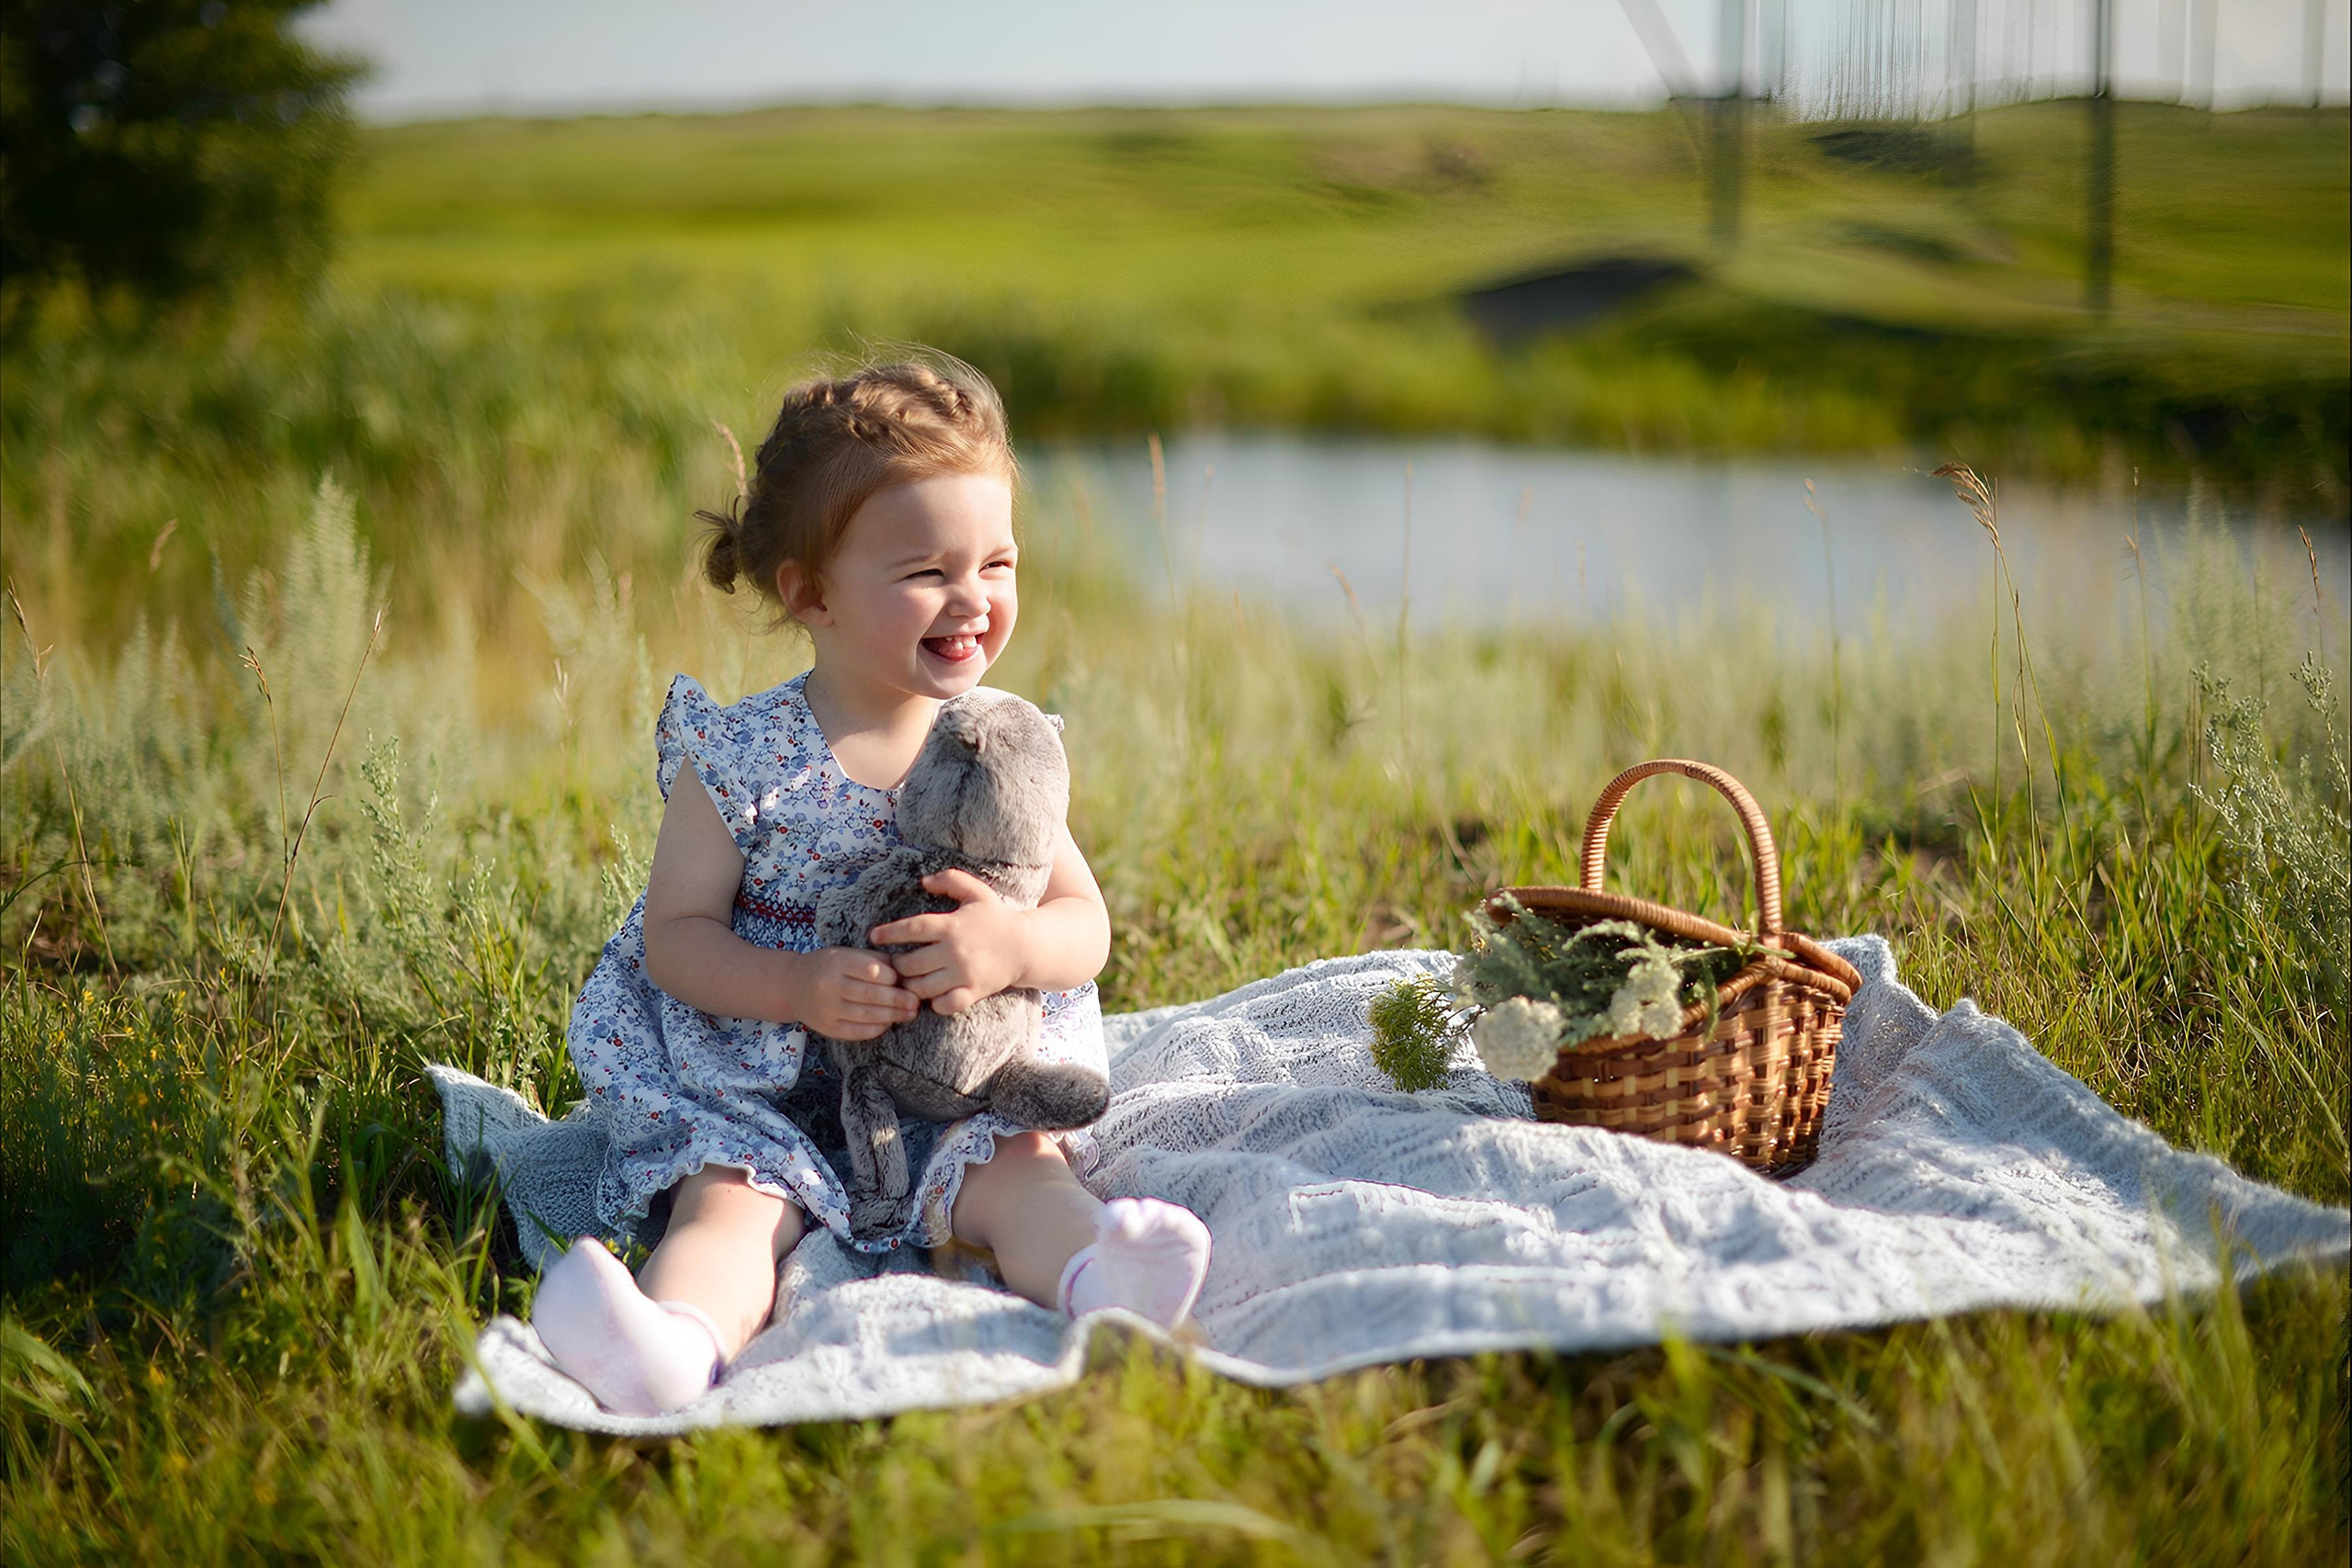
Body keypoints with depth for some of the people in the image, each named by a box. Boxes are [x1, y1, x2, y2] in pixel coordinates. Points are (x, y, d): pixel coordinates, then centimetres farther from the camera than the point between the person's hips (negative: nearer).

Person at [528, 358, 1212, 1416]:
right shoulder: (746, 757, -5)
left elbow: (1086, 925, 3)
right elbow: (675, 932, -5)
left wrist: (1014, 945, -22)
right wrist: (801, 988, -24)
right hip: (763, 1095, -2)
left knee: (1015, 1169, -26)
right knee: (732, 1193, -29)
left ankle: (1098, 1280, -54)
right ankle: (677, 1342, -57)